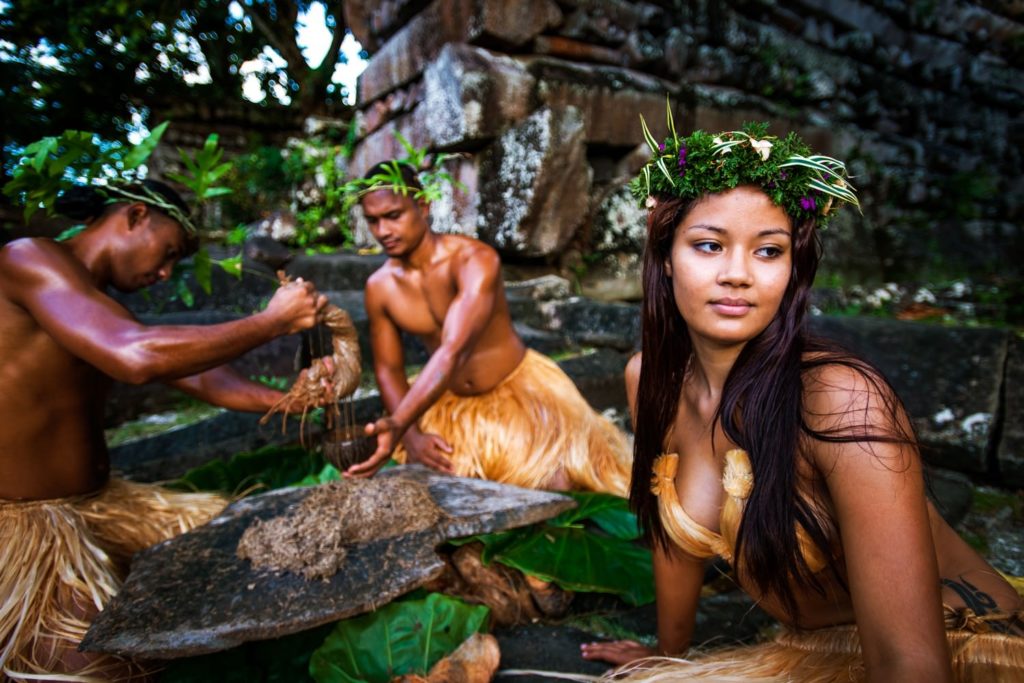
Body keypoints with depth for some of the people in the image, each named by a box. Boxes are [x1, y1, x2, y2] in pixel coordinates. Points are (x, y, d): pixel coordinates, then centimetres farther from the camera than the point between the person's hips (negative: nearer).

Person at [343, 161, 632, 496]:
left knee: (557, 484, -18)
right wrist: (412, 436, -18)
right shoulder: (379, 286, -9)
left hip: (519, 388, -4)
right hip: (449, 402, 5)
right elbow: (388, 368, -1)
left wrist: (397, 425, -49)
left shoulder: (475, 259, -26)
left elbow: (452, 351, -38)